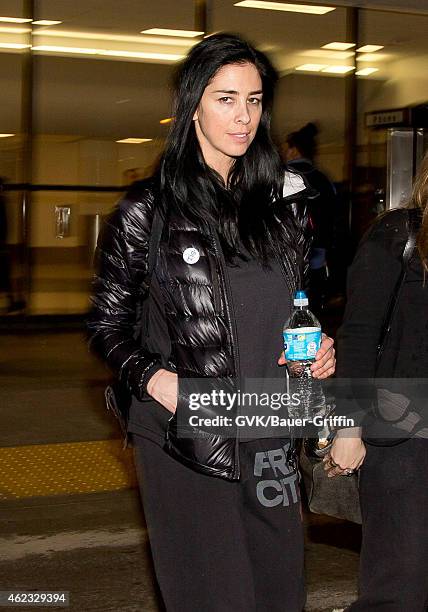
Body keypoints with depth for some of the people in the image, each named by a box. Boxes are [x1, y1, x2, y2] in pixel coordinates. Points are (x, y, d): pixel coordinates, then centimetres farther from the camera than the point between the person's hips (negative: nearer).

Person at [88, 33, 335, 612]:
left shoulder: (283, 200, 8)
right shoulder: (148, 209, -4)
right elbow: (108, 323, 2)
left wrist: (318, 349, 1)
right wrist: (152, 378, -15)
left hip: (269, 431, 4)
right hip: (183, 433, -4)